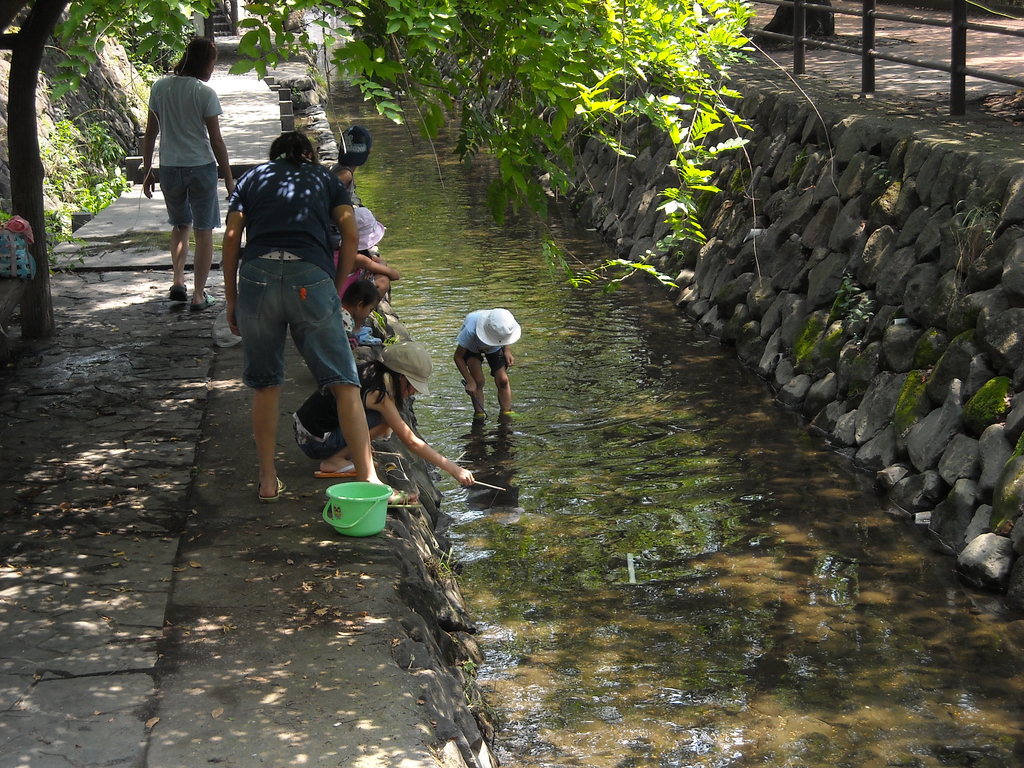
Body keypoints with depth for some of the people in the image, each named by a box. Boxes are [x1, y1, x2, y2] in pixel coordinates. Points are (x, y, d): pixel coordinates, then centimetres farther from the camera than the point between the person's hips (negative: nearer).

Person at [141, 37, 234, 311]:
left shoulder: (160, 87, 2)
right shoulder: (205, 93, -10)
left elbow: (150, 134, 6)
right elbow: (216, 141, -8)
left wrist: (147, 171, 16)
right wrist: (229, 179, 0)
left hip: (170, 168, 4)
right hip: (201, 167, -4)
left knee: (180, 226, 24)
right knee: (204, 232, 7)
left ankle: (177, 282, 14)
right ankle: (199, 294, 8)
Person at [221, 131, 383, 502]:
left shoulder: (252, 177, 26)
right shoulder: (325, 177, 25)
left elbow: (231, 238, 15)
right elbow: (350, 235, 12)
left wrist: (231, 299, 18)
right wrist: (337, 288, 19)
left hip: (257, 274, 1)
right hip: (311, 277, -1)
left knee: (265, 386, 15)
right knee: (344, 384, 1)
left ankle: (268, 480, 18)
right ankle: (367, 478, -6)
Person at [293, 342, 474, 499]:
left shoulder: (370, 371, 4)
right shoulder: (378, 394, -20)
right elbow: (411, 442, -17)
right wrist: (453, 469, -14)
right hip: (314, 441, -8)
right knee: (382, 420, -17)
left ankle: (339, 456, 7)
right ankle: (335, 460, -10)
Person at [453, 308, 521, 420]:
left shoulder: (505, 325, -34)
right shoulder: (470, 330, -45)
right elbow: (458, 356, -30)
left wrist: (507, 350, -20)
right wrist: (469, 381, -31)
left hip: (495, 348, 3)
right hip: (471, 348, -3)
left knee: (503, 380, -12)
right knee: (478, 381, -21)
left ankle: (507, 413, -2)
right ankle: (479, 414, -8)